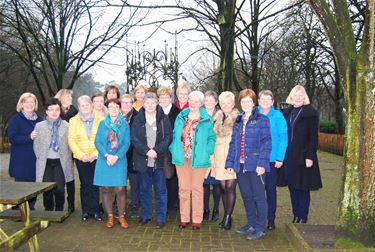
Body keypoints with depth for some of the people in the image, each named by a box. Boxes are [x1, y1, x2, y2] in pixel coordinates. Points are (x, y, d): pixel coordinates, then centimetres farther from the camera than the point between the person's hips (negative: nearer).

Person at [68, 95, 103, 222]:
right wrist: (82, 155, -9)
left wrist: (95, 154, -12)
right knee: (85, 184, 5)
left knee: (94, 184, -1)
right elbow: (71, 141, 1)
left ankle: (95, 210, 10)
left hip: (96, 158, -1)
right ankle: (85, 211, 15)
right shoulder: (73, 121, 7)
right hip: (81, 158, 1)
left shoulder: (100, 120, 2)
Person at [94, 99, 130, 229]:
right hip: (104, 160, 1)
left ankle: (121, 216, 10)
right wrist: (107, 155, -13)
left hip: (119, 160, -1)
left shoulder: (124, 124, 5)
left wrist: (116, 156, -13)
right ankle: (110, 216, 17)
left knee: (120, 189, -4)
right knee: (106, 188, 3)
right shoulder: (102, 124, 7)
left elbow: (127, 143, -1)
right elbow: (97, 142, 1)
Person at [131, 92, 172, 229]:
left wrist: (156, 150, -16)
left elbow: (168, 137, -4)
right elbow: (134, 139, -2)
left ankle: (161, 218, 12)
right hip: (143, 160, 2)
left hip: (159, 160, -1)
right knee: (144, 189, 12)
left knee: (160, 190, 3)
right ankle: (145, 215, 25)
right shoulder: (137, 119, 5)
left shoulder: (163, 119, 2)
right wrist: (147, 151, -15)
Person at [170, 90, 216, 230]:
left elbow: (211, 138, 2)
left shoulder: (207, 120, -1)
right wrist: (173, 150, 2)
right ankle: (184, 218, 19)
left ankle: (197, 219, 16)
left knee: (197, 189, 6)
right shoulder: (181, 117, 8)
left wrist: (207, 152, -11)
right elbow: (175, 135, 13)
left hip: (198, 159, -3)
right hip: (182, 158, 3)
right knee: (183, 189, 9)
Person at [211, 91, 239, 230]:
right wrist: (212, 156, 10)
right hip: (220, 156, 4)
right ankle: (226, 216, 19)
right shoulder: (217, 118, 13)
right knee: (223, 187, 7)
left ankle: (228, 217, 5)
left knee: (230, 187, -5)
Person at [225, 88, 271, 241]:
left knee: (259, 197, 2)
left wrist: (262, 163, -17)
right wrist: (230, 162, 7)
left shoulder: (262, 120, -3)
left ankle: (260, 228, 12)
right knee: (246, 196, 14)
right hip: (241, 165, 6)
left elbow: (266, 143, -9)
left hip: (255, 165, -6)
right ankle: (251, 224, 28)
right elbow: (233, 143, 14)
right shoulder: (238, 121, 13)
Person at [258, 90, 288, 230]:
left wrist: (280, 158, -12)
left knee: (271, 189, 7)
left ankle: (271, 219, 19)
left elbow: (283, 137, -6)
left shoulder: (278, 116, -3)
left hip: (272, 159, -2)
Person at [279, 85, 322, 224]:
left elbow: (313, 137, -9)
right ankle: (296, 216, 21)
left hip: (303, 157, -5)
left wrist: (310, 156, -15)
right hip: (288, 156, 5)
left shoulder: (310, 113, -4)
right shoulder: (287, 112, 12)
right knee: (292, 186, 10)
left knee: (303, 187, 3)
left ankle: (302, 217, 14)